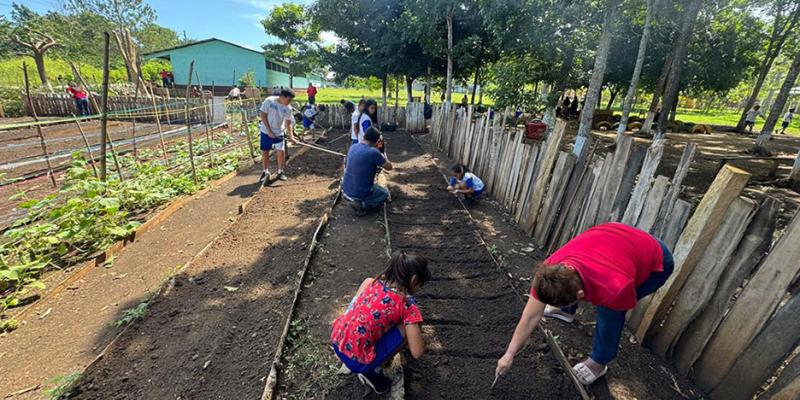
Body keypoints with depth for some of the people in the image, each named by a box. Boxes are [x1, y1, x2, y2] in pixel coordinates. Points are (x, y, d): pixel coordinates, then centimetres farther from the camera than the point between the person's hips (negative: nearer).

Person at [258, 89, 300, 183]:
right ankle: (266, 172, 23)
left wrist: (291, 136, -10)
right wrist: (269, 131, -16)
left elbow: (288, 123, 0)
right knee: (264, 152, 5)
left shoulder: (288, 108, -6)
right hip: (266, 131, -2)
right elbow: (262, 115, -12)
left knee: (281, 151, -7)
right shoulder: (269, 101, -14)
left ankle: (280, 172, 11)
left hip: (279, 133, 2)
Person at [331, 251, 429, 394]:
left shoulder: (376, 282, 3)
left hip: (336, 340, 6)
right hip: (356, 361, -6)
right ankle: (373, 371, 10)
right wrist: (417, 332, 12)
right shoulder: (408, 304, -13)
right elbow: (417, 353, -9)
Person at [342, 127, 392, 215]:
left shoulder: (353, 147, 0)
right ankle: (362, 205, -1)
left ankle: (356, 201, 13)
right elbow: (389, 167, -6)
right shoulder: (374, 152, -21)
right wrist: (384, 156, 12)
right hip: (360, 194, -7)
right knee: (385, 193, 21)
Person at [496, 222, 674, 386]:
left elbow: (629, 305, -15)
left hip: (657, 261, -4)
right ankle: (567, 312, 33)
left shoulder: (614, 289, -42)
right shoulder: (550, 270, -28)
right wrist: (509, 355, -15)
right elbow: (531, 316, -18)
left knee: (610, 310, -18)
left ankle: (599, 362, 6)